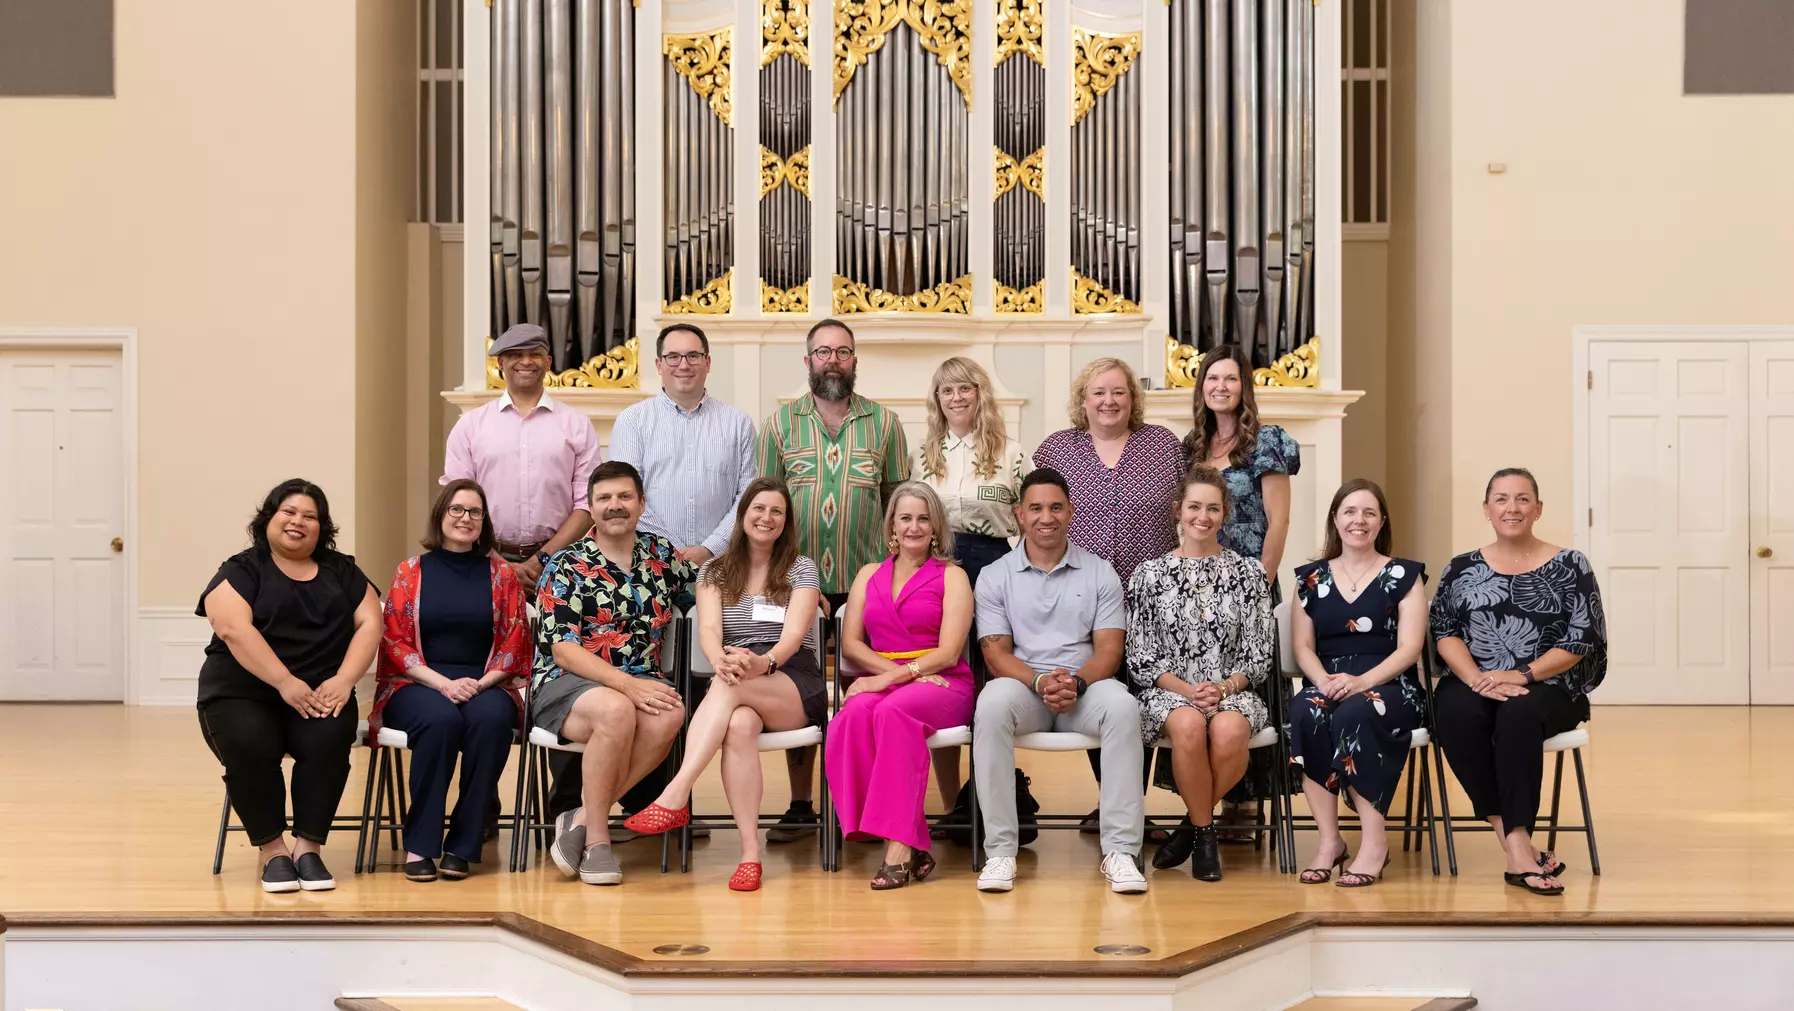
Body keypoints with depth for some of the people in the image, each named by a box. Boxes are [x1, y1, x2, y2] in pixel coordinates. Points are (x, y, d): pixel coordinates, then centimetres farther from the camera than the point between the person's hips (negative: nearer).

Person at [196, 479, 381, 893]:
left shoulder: (341, 570, 15)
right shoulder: (241, 569, 2)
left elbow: (369, 623, 5)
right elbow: (234, 629, -14)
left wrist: (343, 680, -12)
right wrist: (286, 682, -22)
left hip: (321, 692, 2)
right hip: (244, 691, -2)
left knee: (328, 741, -29)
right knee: (248, 746, -32)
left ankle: (308, 846, -15)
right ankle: (273, 849, -14)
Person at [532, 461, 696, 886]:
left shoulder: (662, 555, 13)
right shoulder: (566, 568, 0)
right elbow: (564, 650, -9)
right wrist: (627, 684, -23)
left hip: (641, 682, 4)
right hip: (567, 683, -4)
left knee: (670, 715, -31)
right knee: (616, 710, -37)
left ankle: (582, 819, -21)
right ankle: (596, 838, -21)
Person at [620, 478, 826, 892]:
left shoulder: (801, 569, 8)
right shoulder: (715, 571, 14)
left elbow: (794, 633, -9)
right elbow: (708, 629, -4)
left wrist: (764, 662, -33)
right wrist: (721, 660, -30)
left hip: (796, 685, -1)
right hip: (739, 689, 2)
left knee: (731, 686, -37)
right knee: (740, 724, -38)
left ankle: (675, 796, -48)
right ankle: (750, 853, -43)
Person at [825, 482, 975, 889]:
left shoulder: (951, 577, 10)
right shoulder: (869, 575, 22)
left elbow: (948, 653, -2)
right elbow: (850, 643, 9)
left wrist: (893, 677, -16)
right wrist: (911, 671, -7)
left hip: (941, 686, -3)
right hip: (880, 682, 3)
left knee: (893, 712, -37)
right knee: (854, 716, -33)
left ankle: (898, 844, -39)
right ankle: (912, 847, -36)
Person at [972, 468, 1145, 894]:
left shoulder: (1100, 573, 12)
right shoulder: (995, 577, 10)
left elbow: (1109, 650, 2)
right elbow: (996, 654, 1)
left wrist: (1077, 682, -19)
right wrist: (1041, 681, -19)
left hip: (1085, 687, 1)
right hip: (1023, 684, 0)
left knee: (1122, 707, -34)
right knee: (992, 705, -36)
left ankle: (1120, 849, -31)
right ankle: (1000, 850, -32)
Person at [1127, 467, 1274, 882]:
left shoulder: (1249, 572, 10)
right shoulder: (1150, 574, 7)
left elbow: (1258, 654, 6)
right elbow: (1141, 657, 3)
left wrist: (1225, 687, -12)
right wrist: (1185, 689, -13)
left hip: (1232, 690, 1)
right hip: (1169, 691, -1)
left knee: (1229, 731, -35)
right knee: (1188, 725, -37)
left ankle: (1192, 829, -10)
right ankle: (1205, 832, -14)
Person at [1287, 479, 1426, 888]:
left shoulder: (1403, 575, 8)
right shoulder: (1311, 577, 16)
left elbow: (1409, 647, -3)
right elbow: (1303, 646, 10)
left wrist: (1362, 681, -19)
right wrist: (1323, 680, -13)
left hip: (1389, 686, -2)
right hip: (1327, 683, 2)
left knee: (1353, 715, -37)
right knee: (1305, 712, -34)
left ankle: (1374, 840, -29)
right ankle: (1329, 839, -29)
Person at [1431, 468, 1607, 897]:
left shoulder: (1568, 565, 6)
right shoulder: (1462, 569, 14)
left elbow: (1581, 640, -1)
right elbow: (1444, 632, 3)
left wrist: (1522, 675, -15)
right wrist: (1477, 678, -16)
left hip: (1547, 689, -2)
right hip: (1475, 685, 2)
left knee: (1518, 714, -36)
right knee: (1456, 713, -33)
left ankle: (1516, 845, -32)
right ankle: (1516, 843, -31)